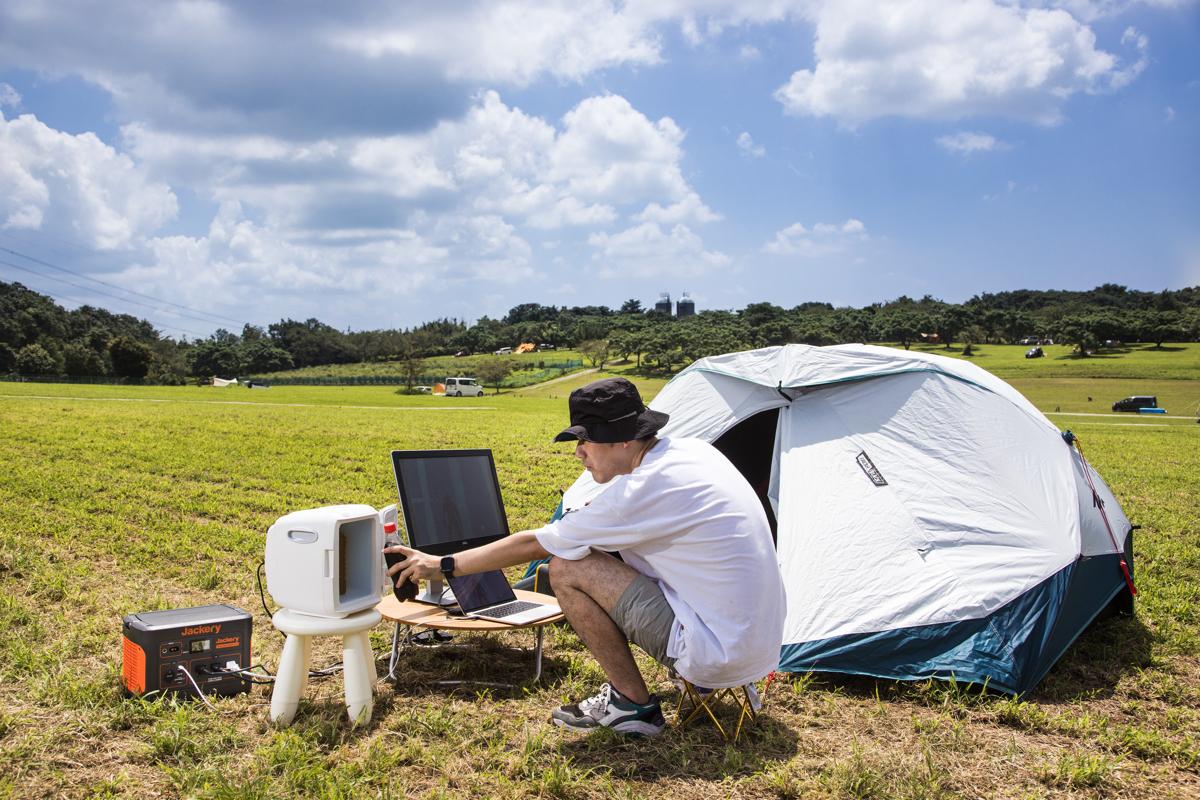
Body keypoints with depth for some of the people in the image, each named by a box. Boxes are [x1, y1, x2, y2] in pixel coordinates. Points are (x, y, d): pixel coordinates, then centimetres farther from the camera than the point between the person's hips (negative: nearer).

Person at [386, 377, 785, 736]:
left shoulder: (644, 490, -20)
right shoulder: (693, 450, 4)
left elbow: (533, 545, -11)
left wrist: (442, 565, 0)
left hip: (721, 652, -9)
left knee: (567, 570, -10)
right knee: (606, 547, 18)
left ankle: (633, 704, 3)